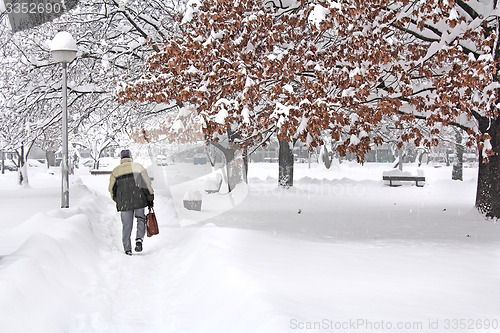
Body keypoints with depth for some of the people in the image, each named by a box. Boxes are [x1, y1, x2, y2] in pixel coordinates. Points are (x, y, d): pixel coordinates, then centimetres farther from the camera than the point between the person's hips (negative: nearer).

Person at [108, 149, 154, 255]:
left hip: (124, 203, 1)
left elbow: (111, 189, 9)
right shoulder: (138, 167, 3)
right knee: (141, 219, 18)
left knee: (127, 225, 9)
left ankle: (127, 248, 7)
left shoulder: (115, 171, 6)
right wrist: (150, 199, 5)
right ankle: (139, 239, -4)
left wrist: (117, 200, 25)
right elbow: (147, 183, 0)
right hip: (139, 200, -1)